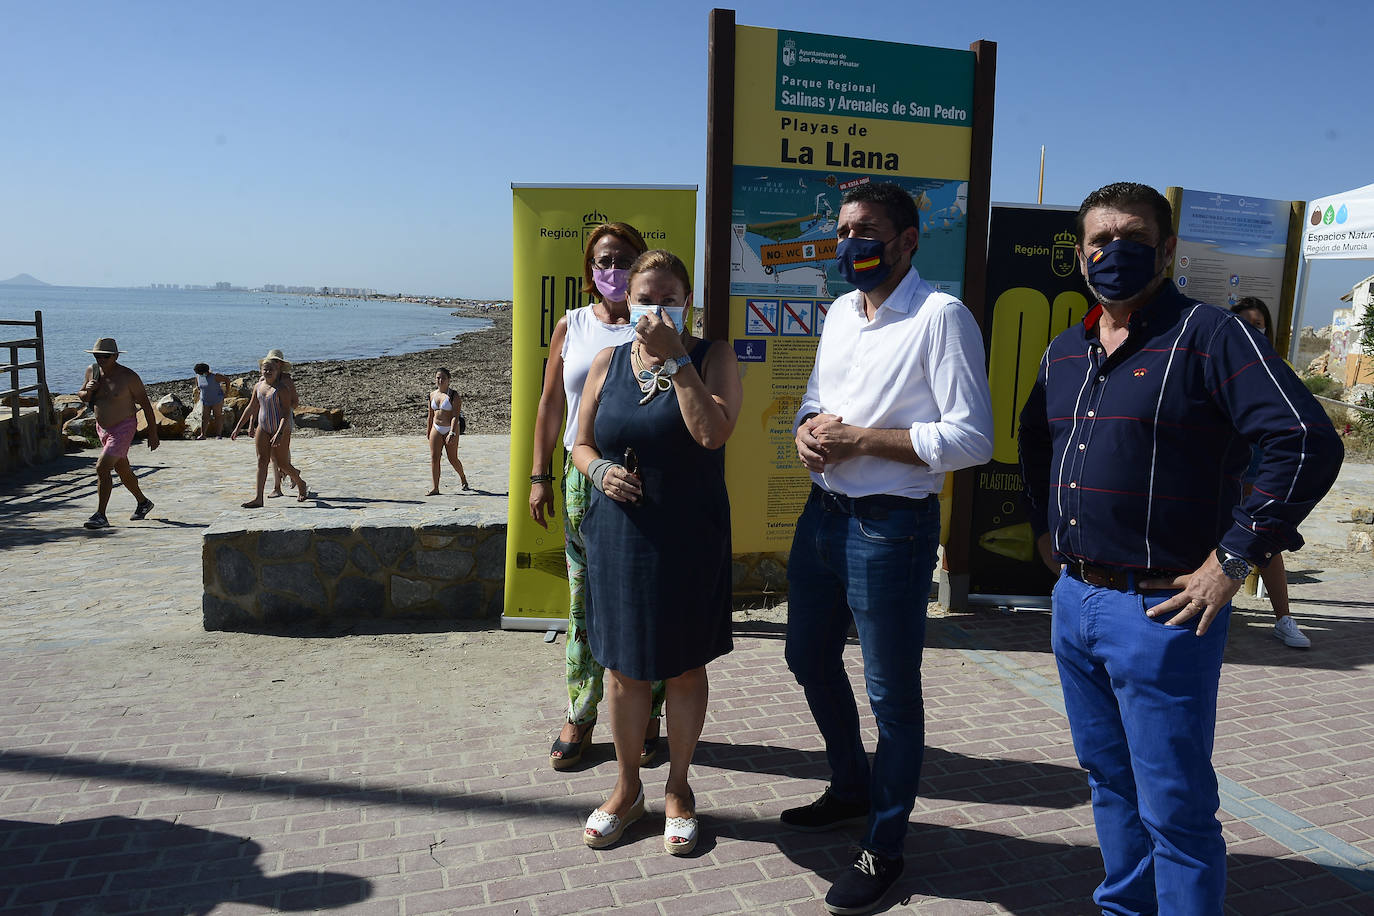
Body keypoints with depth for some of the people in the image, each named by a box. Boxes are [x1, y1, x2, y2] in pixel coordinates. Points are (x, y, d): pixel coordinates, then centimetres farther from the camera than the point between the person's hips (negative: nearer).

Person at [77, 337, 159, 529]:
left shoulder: (128, 376, -17)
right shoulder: (92, 371, 0)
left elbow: (146, 404, -10)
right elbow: (81, 396, 14)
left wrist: (153, 433, -9)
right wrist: (88, 391, -12)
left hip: (123, 428, -7)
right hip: (102, 428, 7)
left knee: (102, 468, -18)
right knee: (123, 471, 19)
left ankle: (100, 516, -14)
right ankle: (143, 503, 40)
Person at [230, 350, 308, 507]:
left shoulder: (281, 389, -12)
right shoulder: (258, 387, 7)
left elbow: (285, 414, -18)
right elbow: (251, 408, 17)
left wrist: (279, 434, -29)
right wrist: (237, 428, 17)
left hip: (281, 428, -6)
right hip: (263, 428, 6)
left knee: (282, 463, 1)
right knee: (262, 461, -1)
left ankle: (300, 484, 29)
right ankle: (258, 498, -1)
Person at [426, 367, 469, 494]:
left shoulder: (454, 396, -9)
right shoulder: (432, 395, 8)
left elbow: (455, 416, -17)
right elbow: (430, 415, 16)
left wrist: (452, 433, -26)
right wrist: (428, 432, 16)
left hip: (450, 429, -4)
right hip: (436, 429, 5)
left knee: (453, 459, 2)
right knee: (434, 458, -4)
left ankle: (463, 478, 31)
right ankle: (435, 488, -1)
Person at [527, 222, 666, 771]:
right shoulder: (571, 327, 10)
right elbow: (550, 405, 12)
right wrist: (539, 476, 8)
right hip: (583, 477, 2)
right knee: (584, 599, 6)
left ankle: (646, 715, 17)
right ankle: (579, 717, 18)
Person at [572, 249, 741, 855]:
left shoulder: (712, 357, -4)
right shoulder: (609, 362, 6)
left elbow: (712, 431, -22)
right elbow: (581, 443, 12)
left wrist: (676, 358, -21)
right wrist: (600, 469, -10)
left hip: (690, 539, -3)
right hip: (618, 536, 3)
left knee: (684, 667, 10)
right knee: (622, 666, 12)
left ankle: (677, 787, 31)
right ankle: (627, 787, 32)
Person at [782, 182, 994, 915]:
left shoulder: (941, 316, -13)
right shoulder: (840, 312, 11)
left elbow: (972, 439, -20)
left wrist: (859, 439, -20)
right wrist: (808, 428, -4)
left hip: (890, 526, -8)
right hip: (822, 514, 8)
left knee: (891, 692, 5)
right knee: (810, 659, 21)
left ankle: (884, 847, 24)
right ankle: (850, 787, 44)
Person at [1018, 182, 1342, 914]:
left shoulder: (1208, 335, -10)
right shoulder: (1063, 352, 11)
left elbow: (1307, 442, -18)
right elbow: (1034, 437, 28)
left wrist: (1233, 559, -18)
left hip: (1161, 611, -7)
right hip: (1074, 600, 7)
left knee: (1173, 808, 3)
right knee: (1108, 782, 21)